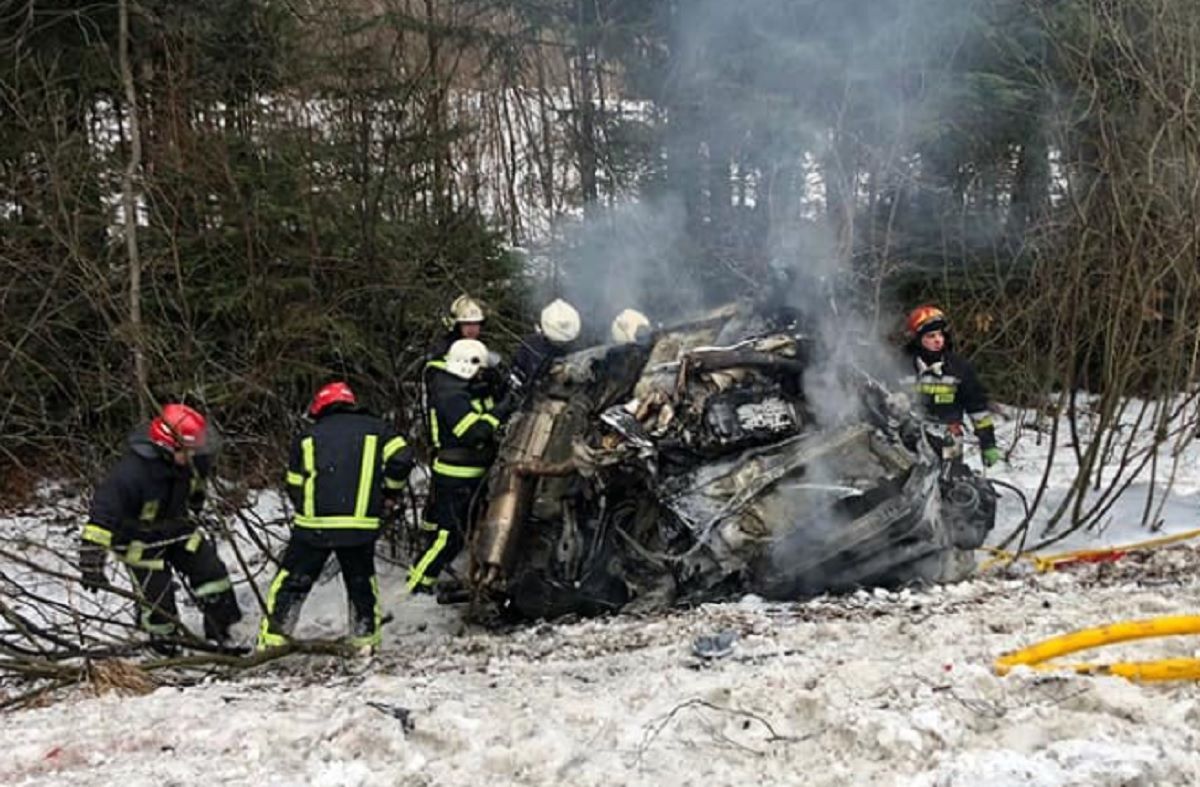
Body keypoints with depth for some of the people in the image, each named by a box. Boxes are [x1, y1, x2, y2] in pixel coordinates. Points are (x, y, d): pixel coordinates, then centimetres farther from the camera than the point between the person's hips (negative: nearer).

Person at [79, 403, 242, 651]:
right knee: (158, 598, -1)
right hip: (142, 542, -6)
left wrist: (193, 507, 23)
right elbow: (102, 514, -39)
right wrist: (91, 562, -40)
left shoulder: (190, 459, -19)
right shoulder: (131, 473, -39)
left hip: (178, 528, 6)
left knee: (212, 572, 3)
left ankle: (221, 636, 19)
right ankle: (166, 648, 26)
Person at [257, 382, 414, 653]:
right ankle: (366, 640, 22)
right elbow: (401, 459, -4)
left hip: (313, 525, 0)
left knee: (291, 581, 11)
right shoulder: (376, 428, 9)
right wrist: (391, 492, 12)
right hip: (362, 525, 0)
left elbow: (293, 486, 13)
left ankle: (272, 640, 10)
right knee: (361, 582, 19)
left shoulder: (307, 436, 11)